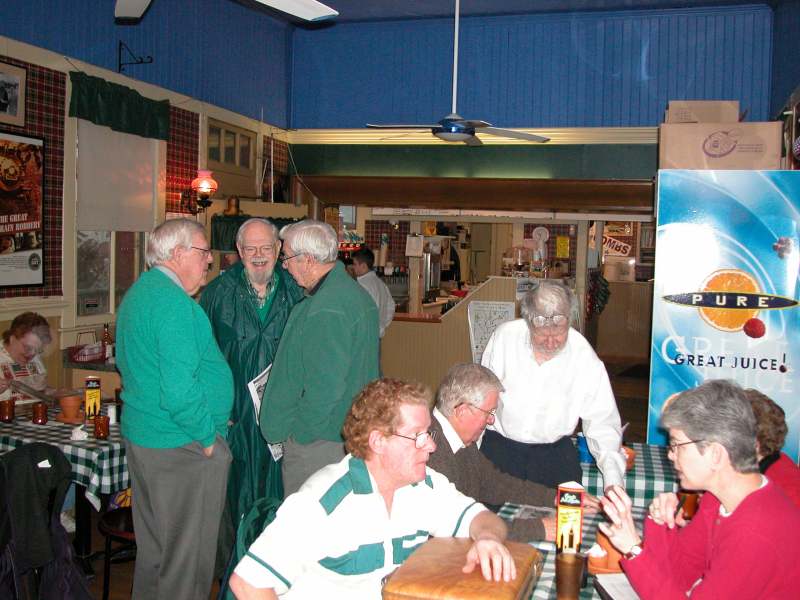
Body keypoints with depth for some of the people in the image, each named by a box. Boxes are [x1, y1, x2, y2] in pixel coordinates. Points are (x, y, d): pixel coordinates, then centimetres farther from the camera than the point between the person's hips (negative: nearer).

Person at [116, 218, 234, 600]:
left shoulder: (138, 292, 12)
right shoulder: (174, 303, -20)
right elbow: (180, 390, -28)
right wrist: (208, 438, -14)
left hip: (140, 435, 10)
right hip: (181, 448, -10)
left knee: (152, 546, 22)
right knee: (187, 554, 3)